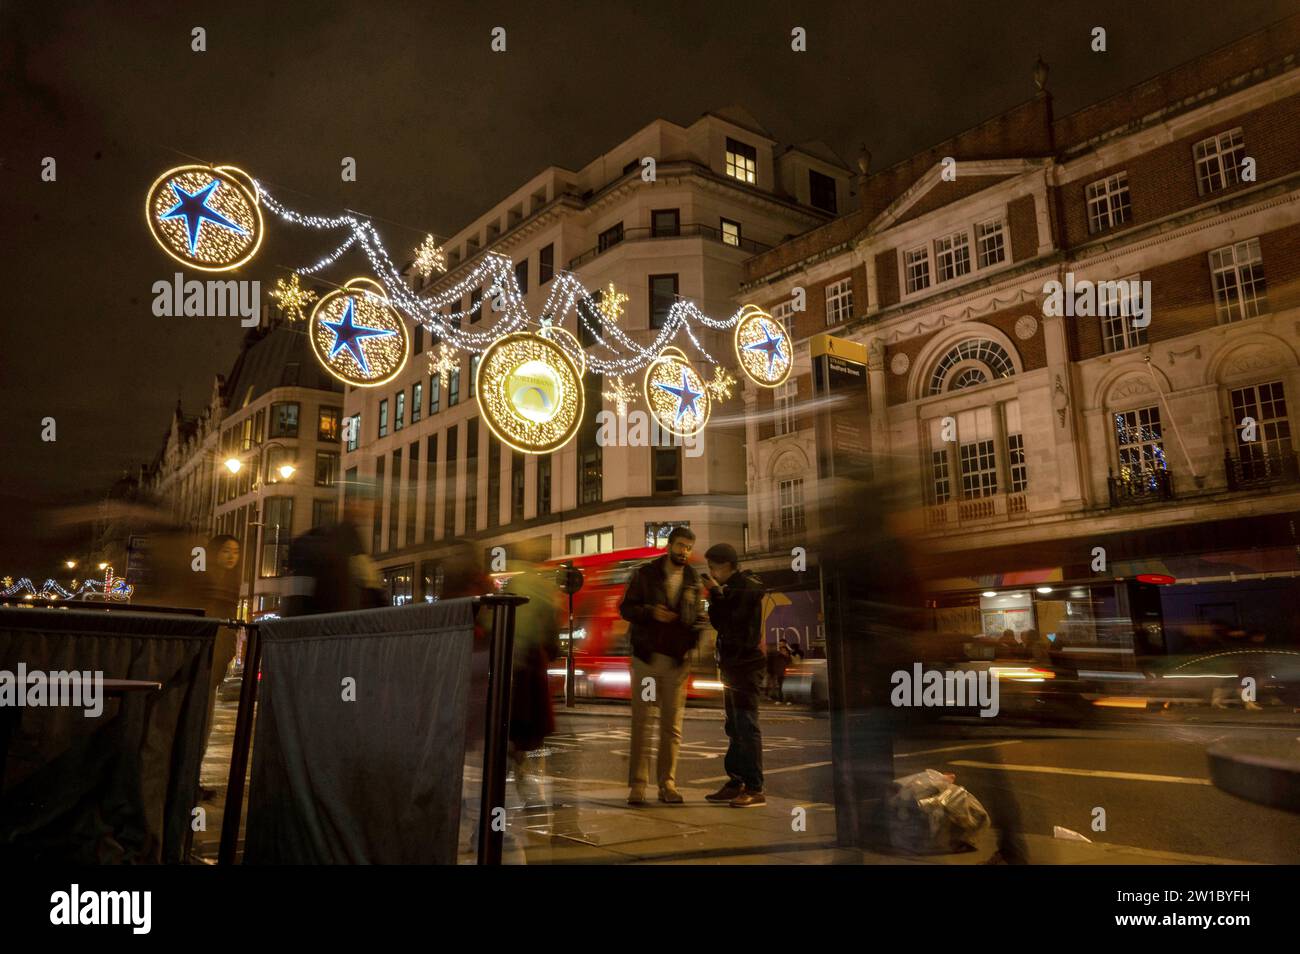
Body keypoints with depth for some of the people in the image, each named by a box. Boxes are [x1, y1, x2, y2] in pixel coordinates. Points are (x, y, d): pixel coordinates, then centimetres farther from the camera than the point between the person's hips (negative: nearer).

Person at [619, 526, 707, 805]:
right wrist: (650, 612, -16)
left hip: (677, 660, 2)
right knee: (641, 722, 1)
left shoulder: (693, 581, 8)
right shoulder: (645, 573, 2)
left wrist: (696, 636, -10)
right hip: (646, 657, -2)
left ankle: (667, 783, 13)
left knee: (672, 725, 5)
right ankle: (637, 784, 5)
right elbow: (625, 607, 1)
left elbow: (698, 618, 12)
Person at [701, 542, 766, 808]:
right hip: (732, 663, 10)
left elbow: (727, 622, -18)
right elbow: (720, 623, 13)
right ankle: (736, 783, 21)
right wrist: (715, 595, 0)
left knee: (746, 726, -9)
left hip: (746, 664, -10)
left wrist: (718, 592, -9)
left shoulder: (747, 586, -12)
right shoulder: (731, 588, 18)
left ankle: (755, 789, -7)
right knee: (734, 727, 13)